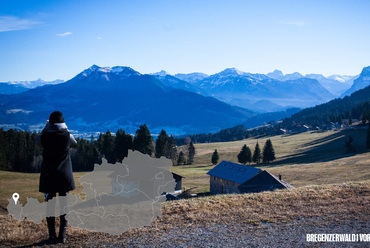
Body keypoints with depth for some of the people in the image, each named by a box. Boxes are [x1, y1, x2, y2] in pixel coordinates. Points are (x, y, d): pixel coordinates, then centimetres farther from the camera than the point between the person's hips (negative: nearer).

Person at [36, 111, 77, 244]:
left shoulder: (45, 136, -4)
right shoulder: (67, 135, -6)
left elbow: (37, 143, 20)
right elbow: (74, 144, 17)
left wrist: (45, 128, 27)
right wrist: (65, 129, 23)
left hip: (48, 177, 1)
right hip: (64, 176, 0)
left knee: (50, 205, 6)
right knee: (64, 205, 6)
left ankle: (52, 236, 8)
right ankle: (62, 235, 7)